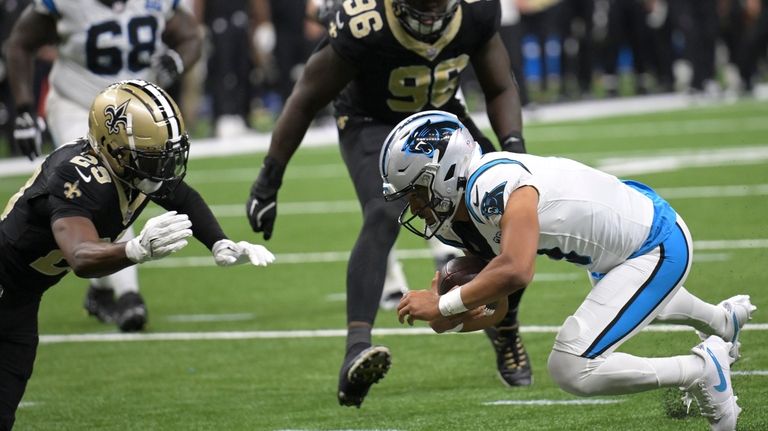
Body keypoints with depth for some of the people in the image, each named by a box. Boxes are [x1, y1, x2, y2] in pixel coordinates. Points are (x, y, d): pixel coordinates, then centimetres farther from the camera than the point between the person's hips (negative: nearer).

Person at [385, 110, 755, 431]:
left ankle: (702, 369, -1)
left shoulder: (495, 186, -33)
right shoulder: (463, 222, -3)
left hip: (659, 248, -10)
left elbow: (515, 271, -47)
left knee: (572, 371, -16)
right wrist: (453, 315, -18)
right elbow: (495, 309, 4)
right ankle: (721, 320, 71)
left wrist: (444, 305, -36)